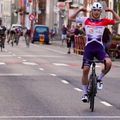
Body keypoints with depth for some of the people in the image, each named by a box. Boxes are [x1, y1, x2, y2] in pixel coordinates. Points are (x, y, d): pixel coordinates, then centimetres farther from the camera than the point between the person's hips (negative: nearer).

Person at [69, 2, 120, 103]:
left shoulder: (104, 21, 8)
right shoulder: (86, 20, 7)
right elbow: (71, 18, 12)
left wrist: (112, 11, 6)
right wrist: (79, 10, 4)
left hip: (99, 47, 0)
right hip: (88, 47, 0)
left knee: (108, 63, -27)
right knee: (85, 70, -5)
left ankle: (99, 79, 1)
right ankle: (85, 93, 9)